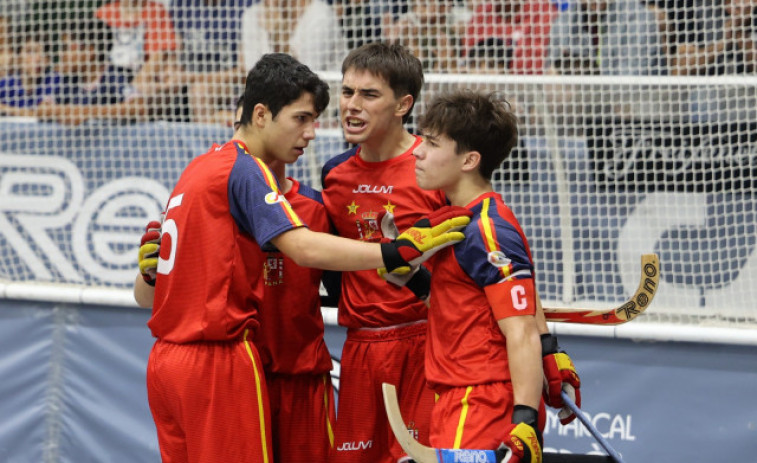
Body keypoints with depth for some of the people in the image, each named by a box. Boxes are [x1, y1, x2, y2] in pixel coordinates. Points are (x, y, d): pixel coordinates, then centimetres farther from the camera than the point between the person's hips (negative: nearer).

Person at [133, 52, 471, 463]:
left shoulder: (200, 168, 17)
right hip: (218, 362, -9)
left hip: (166, 360, 9)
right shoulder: (245, 170, -11)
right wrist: (395, 253, -29)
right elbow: (304, 248, -28)